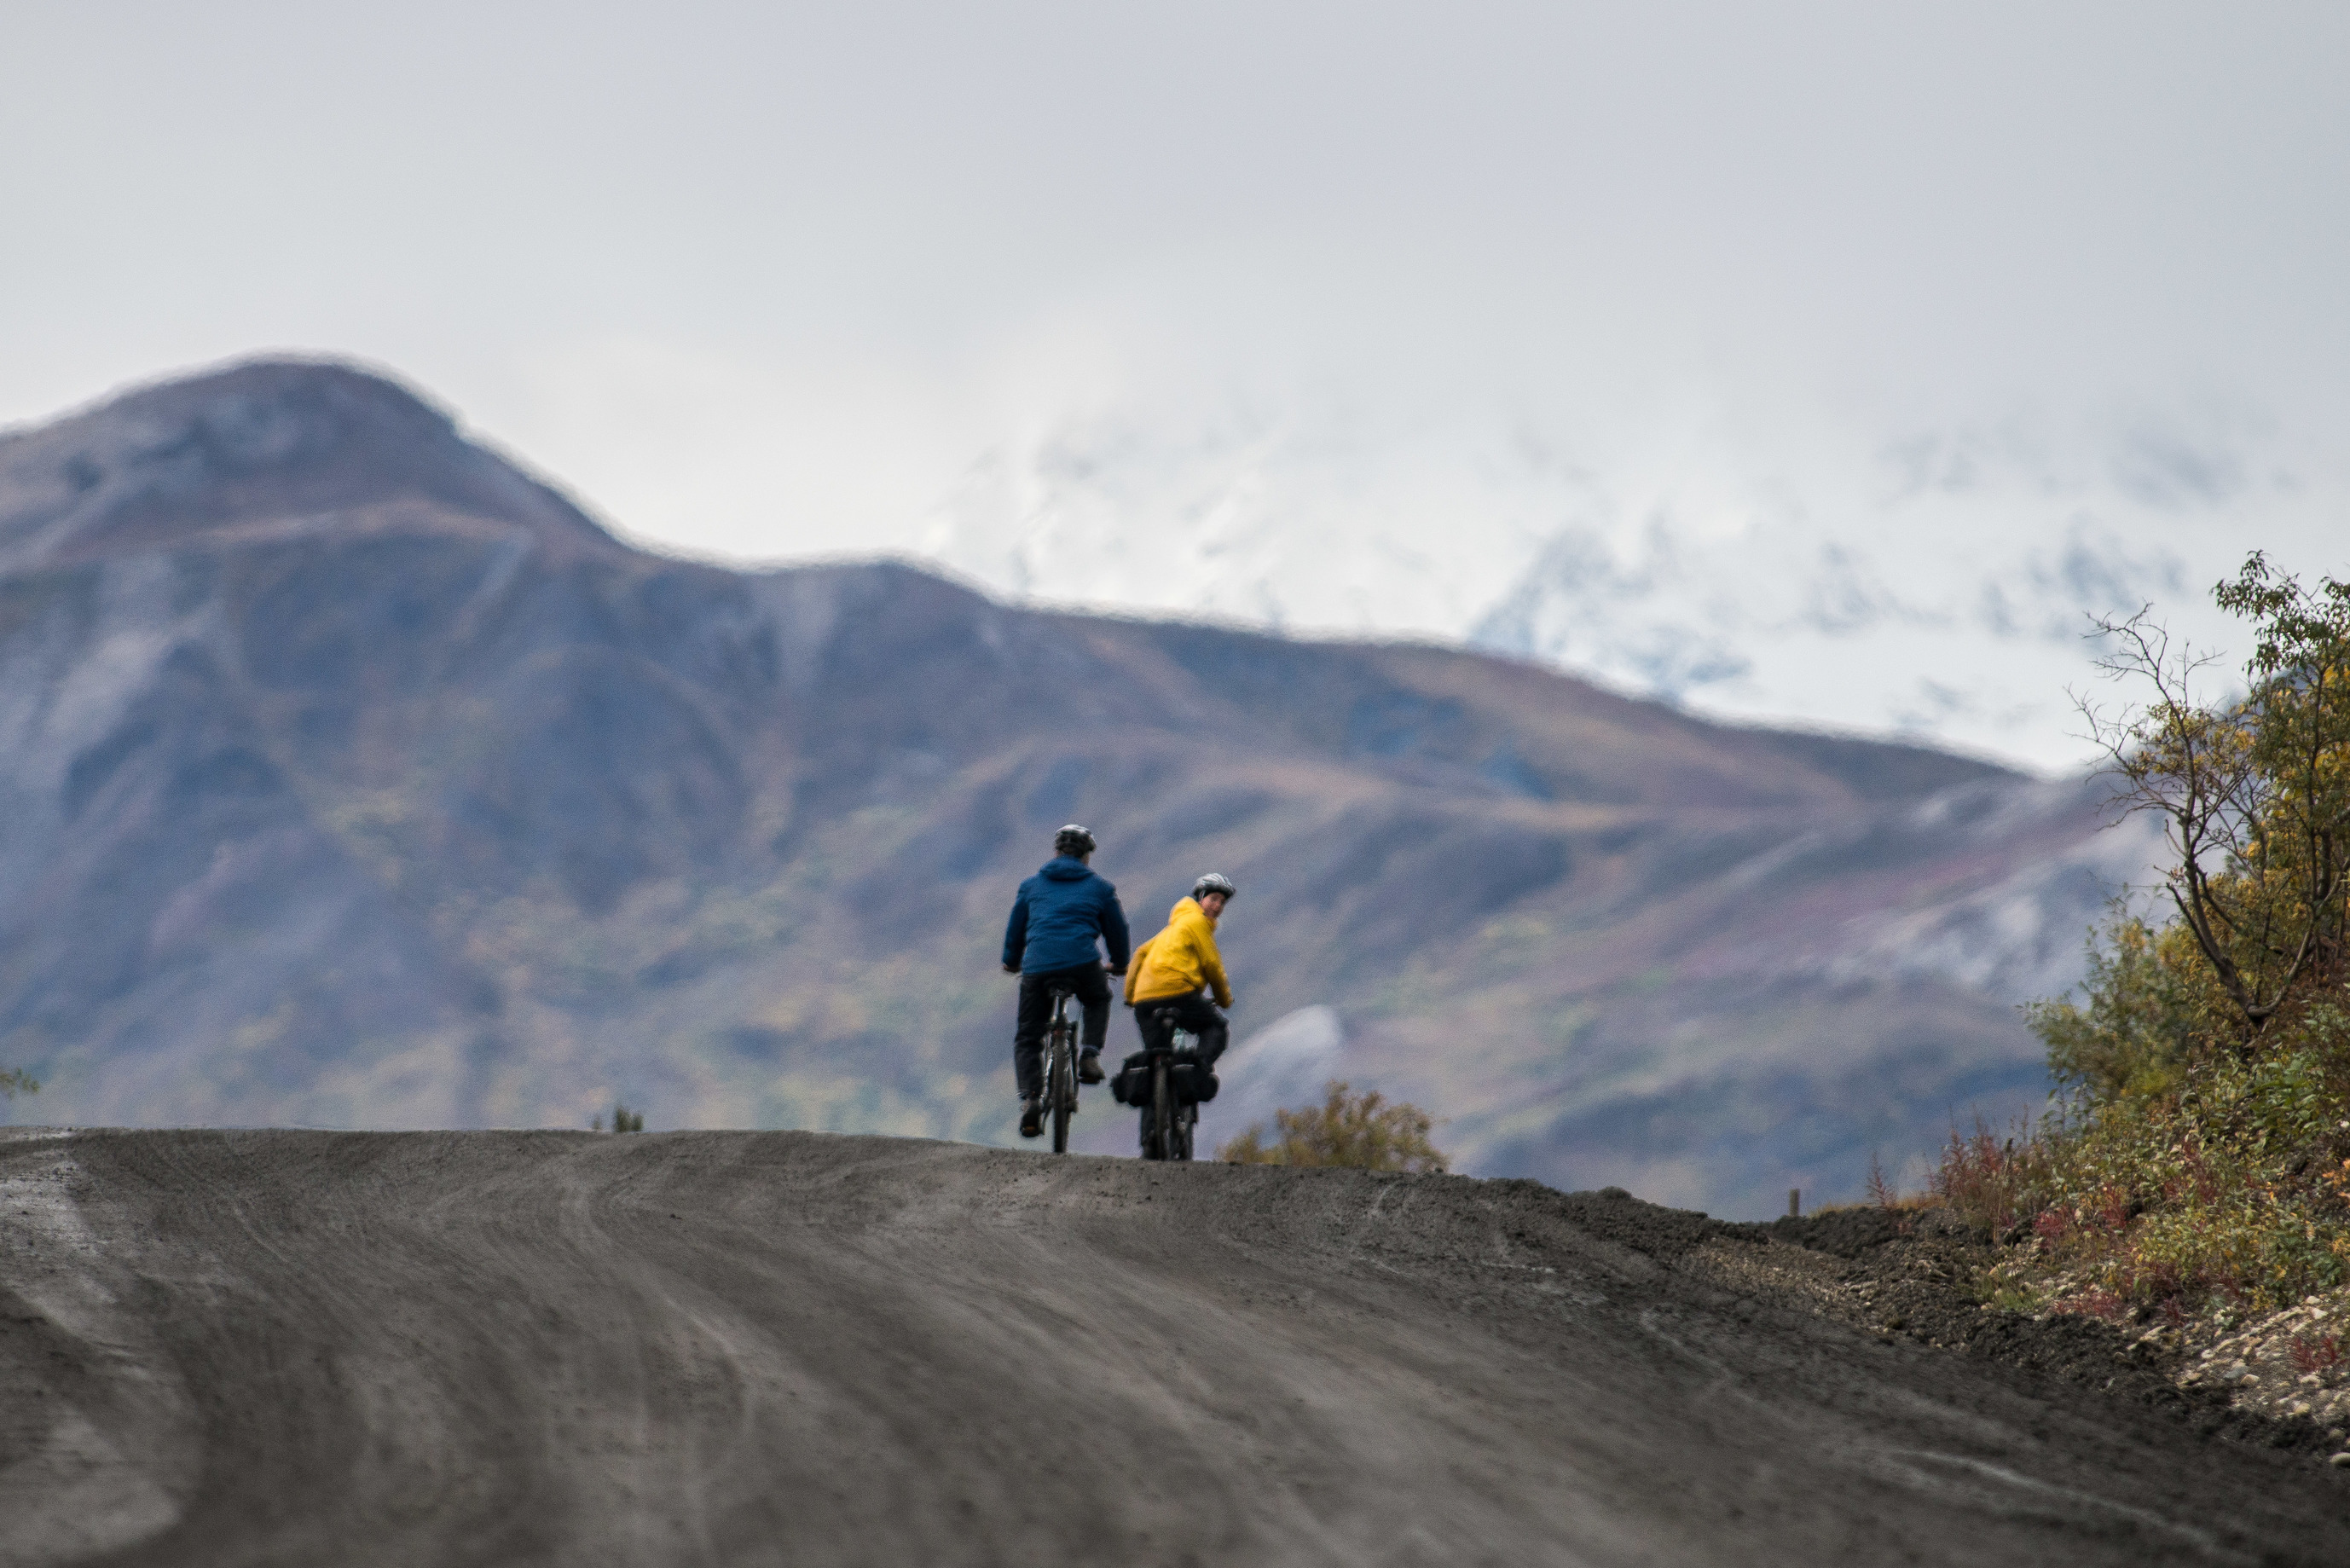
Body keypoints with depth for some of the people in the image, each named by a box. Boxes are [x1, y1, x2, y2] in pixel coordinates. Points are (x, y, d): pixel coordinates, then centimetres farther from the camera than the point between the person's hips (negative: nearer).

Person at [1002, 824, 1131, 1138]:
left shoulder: (1031, 885, 20)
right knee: (1098, 1002, 33)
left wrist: (1011, 961, 46)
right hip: (1083, 963, -1)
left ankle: (1031, 1098, -10)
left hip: (1036, 968, 1)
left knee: (1027, 1038, 12)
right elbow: (1117, 930, 24)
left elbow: (1015, 927, 28)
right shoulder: (1100, 888, 17)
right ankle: (1089, 1056, 11)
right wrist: (1119, 964, 43)